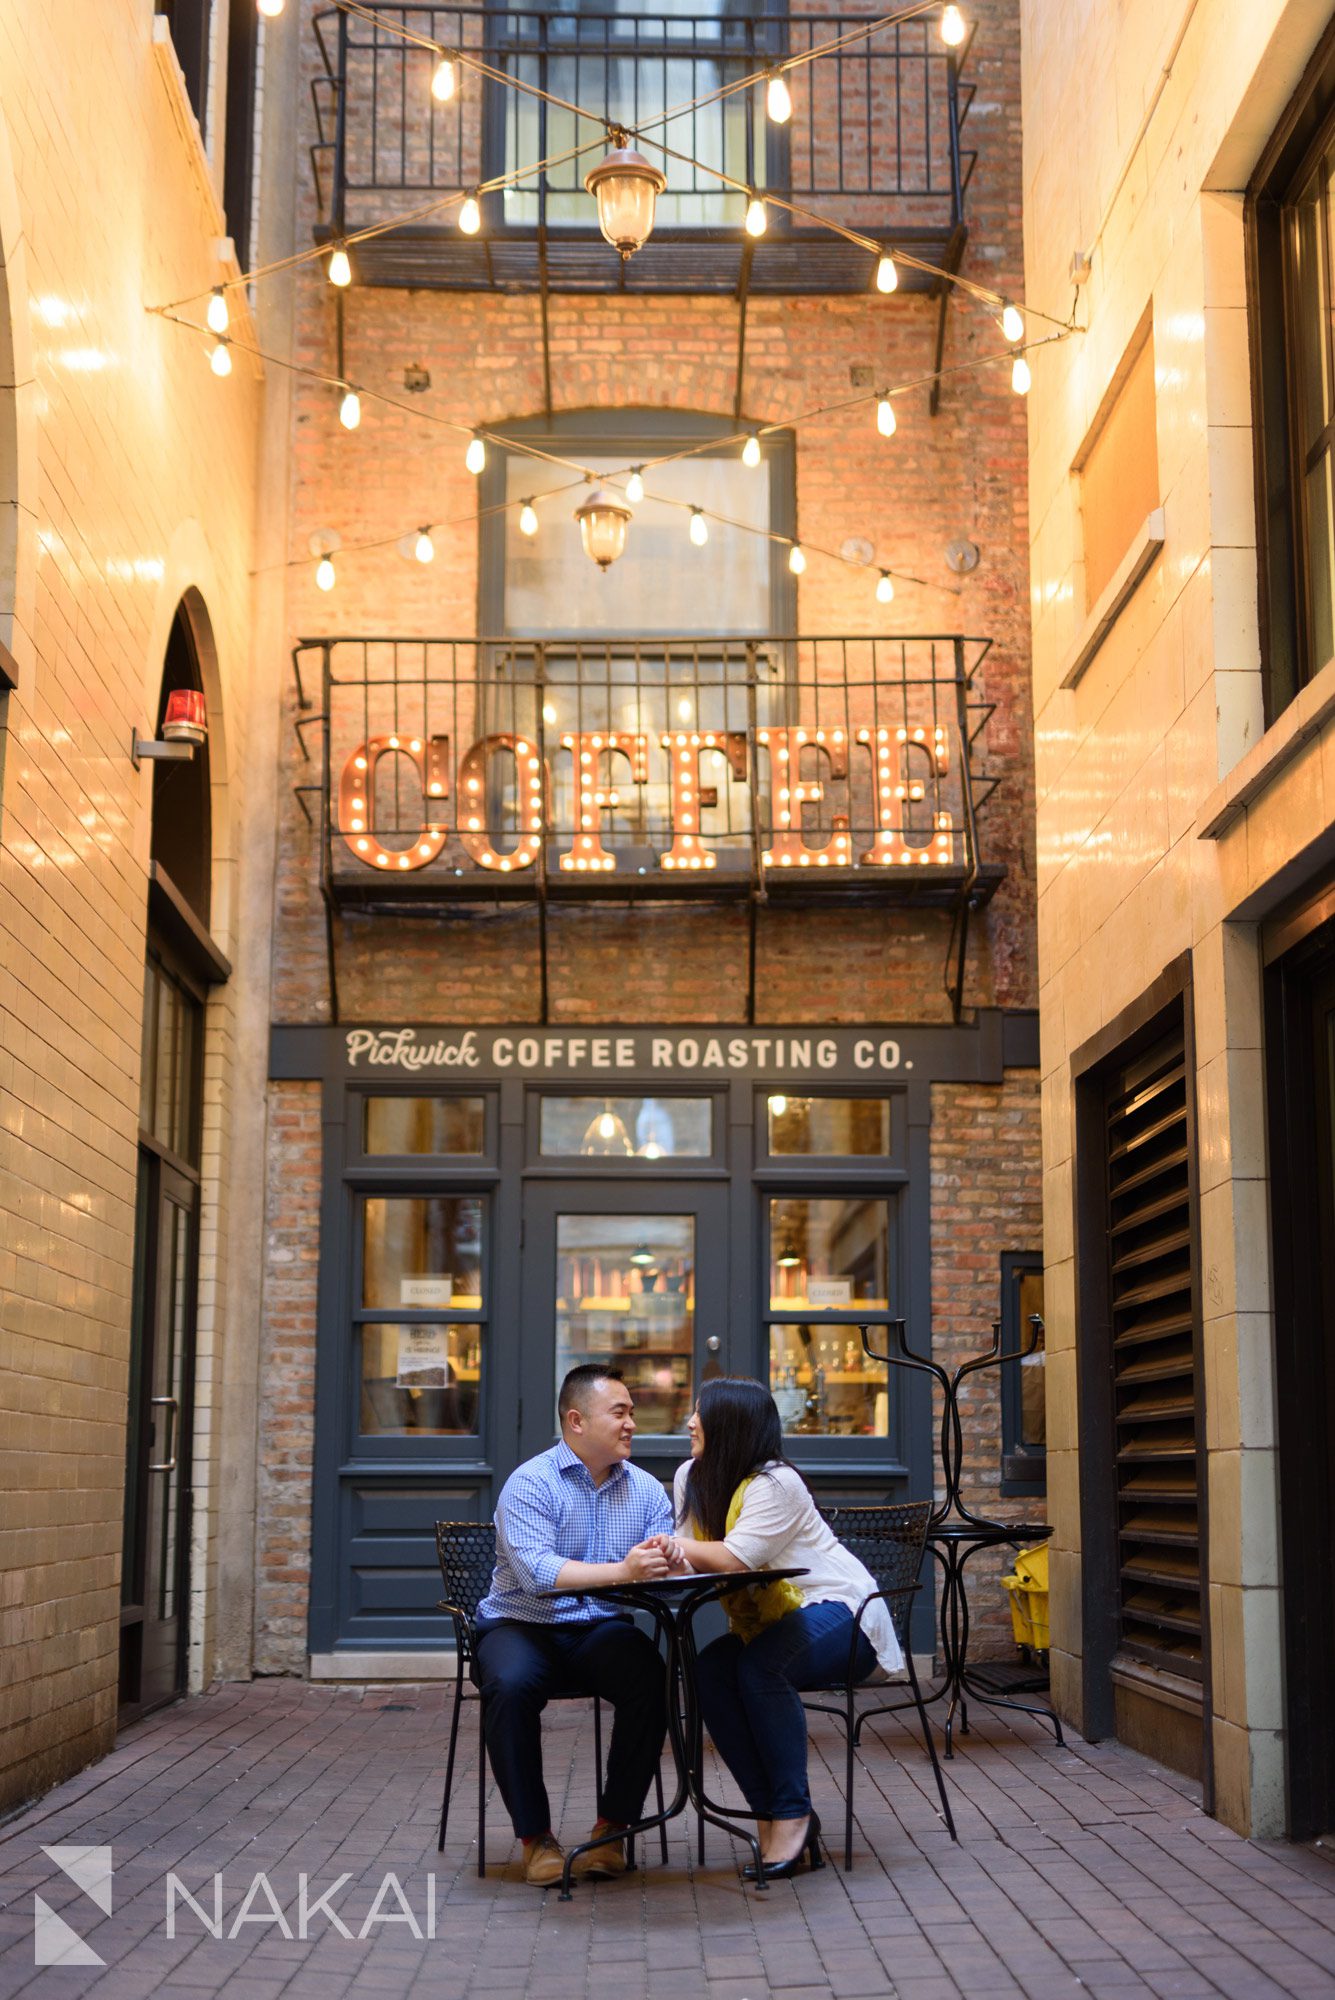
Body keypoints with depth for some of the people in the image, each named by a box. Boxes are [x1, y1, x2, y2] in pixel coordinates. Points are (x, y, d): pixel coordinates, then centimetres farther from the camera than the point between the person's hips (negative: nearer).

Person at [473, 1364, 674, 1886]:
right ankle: (535, 1835, -18)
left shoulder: (645, 1489, 7)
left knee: (650, 1681, -27)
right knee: (511, 1686, -35)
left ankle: (613, 1828, -12)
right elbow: (537, 1571, -26)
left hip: (600, 1632, 4)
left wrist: (675, 1561, -28)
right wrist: (622, 1572, -38)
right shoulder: (531, 1484, -11)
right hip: (523, 1627, -4)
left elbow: (670, 1568, -3)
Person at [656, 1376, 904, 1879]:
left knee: (759, 1668, -34)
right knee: (710, 1672, -21)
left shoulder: (775, 1484, -20)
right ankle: (769, 1814, -14)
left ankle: (793, 1813, -22)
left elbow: (736, 1558, -30)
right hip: (765, 1620, 7)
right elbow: (690, 1558, -1)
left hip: (836, 1611, -7)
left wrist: (682, 1546, -16)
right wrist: (670, 1554, -24)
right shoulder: (690, 1477, 5)